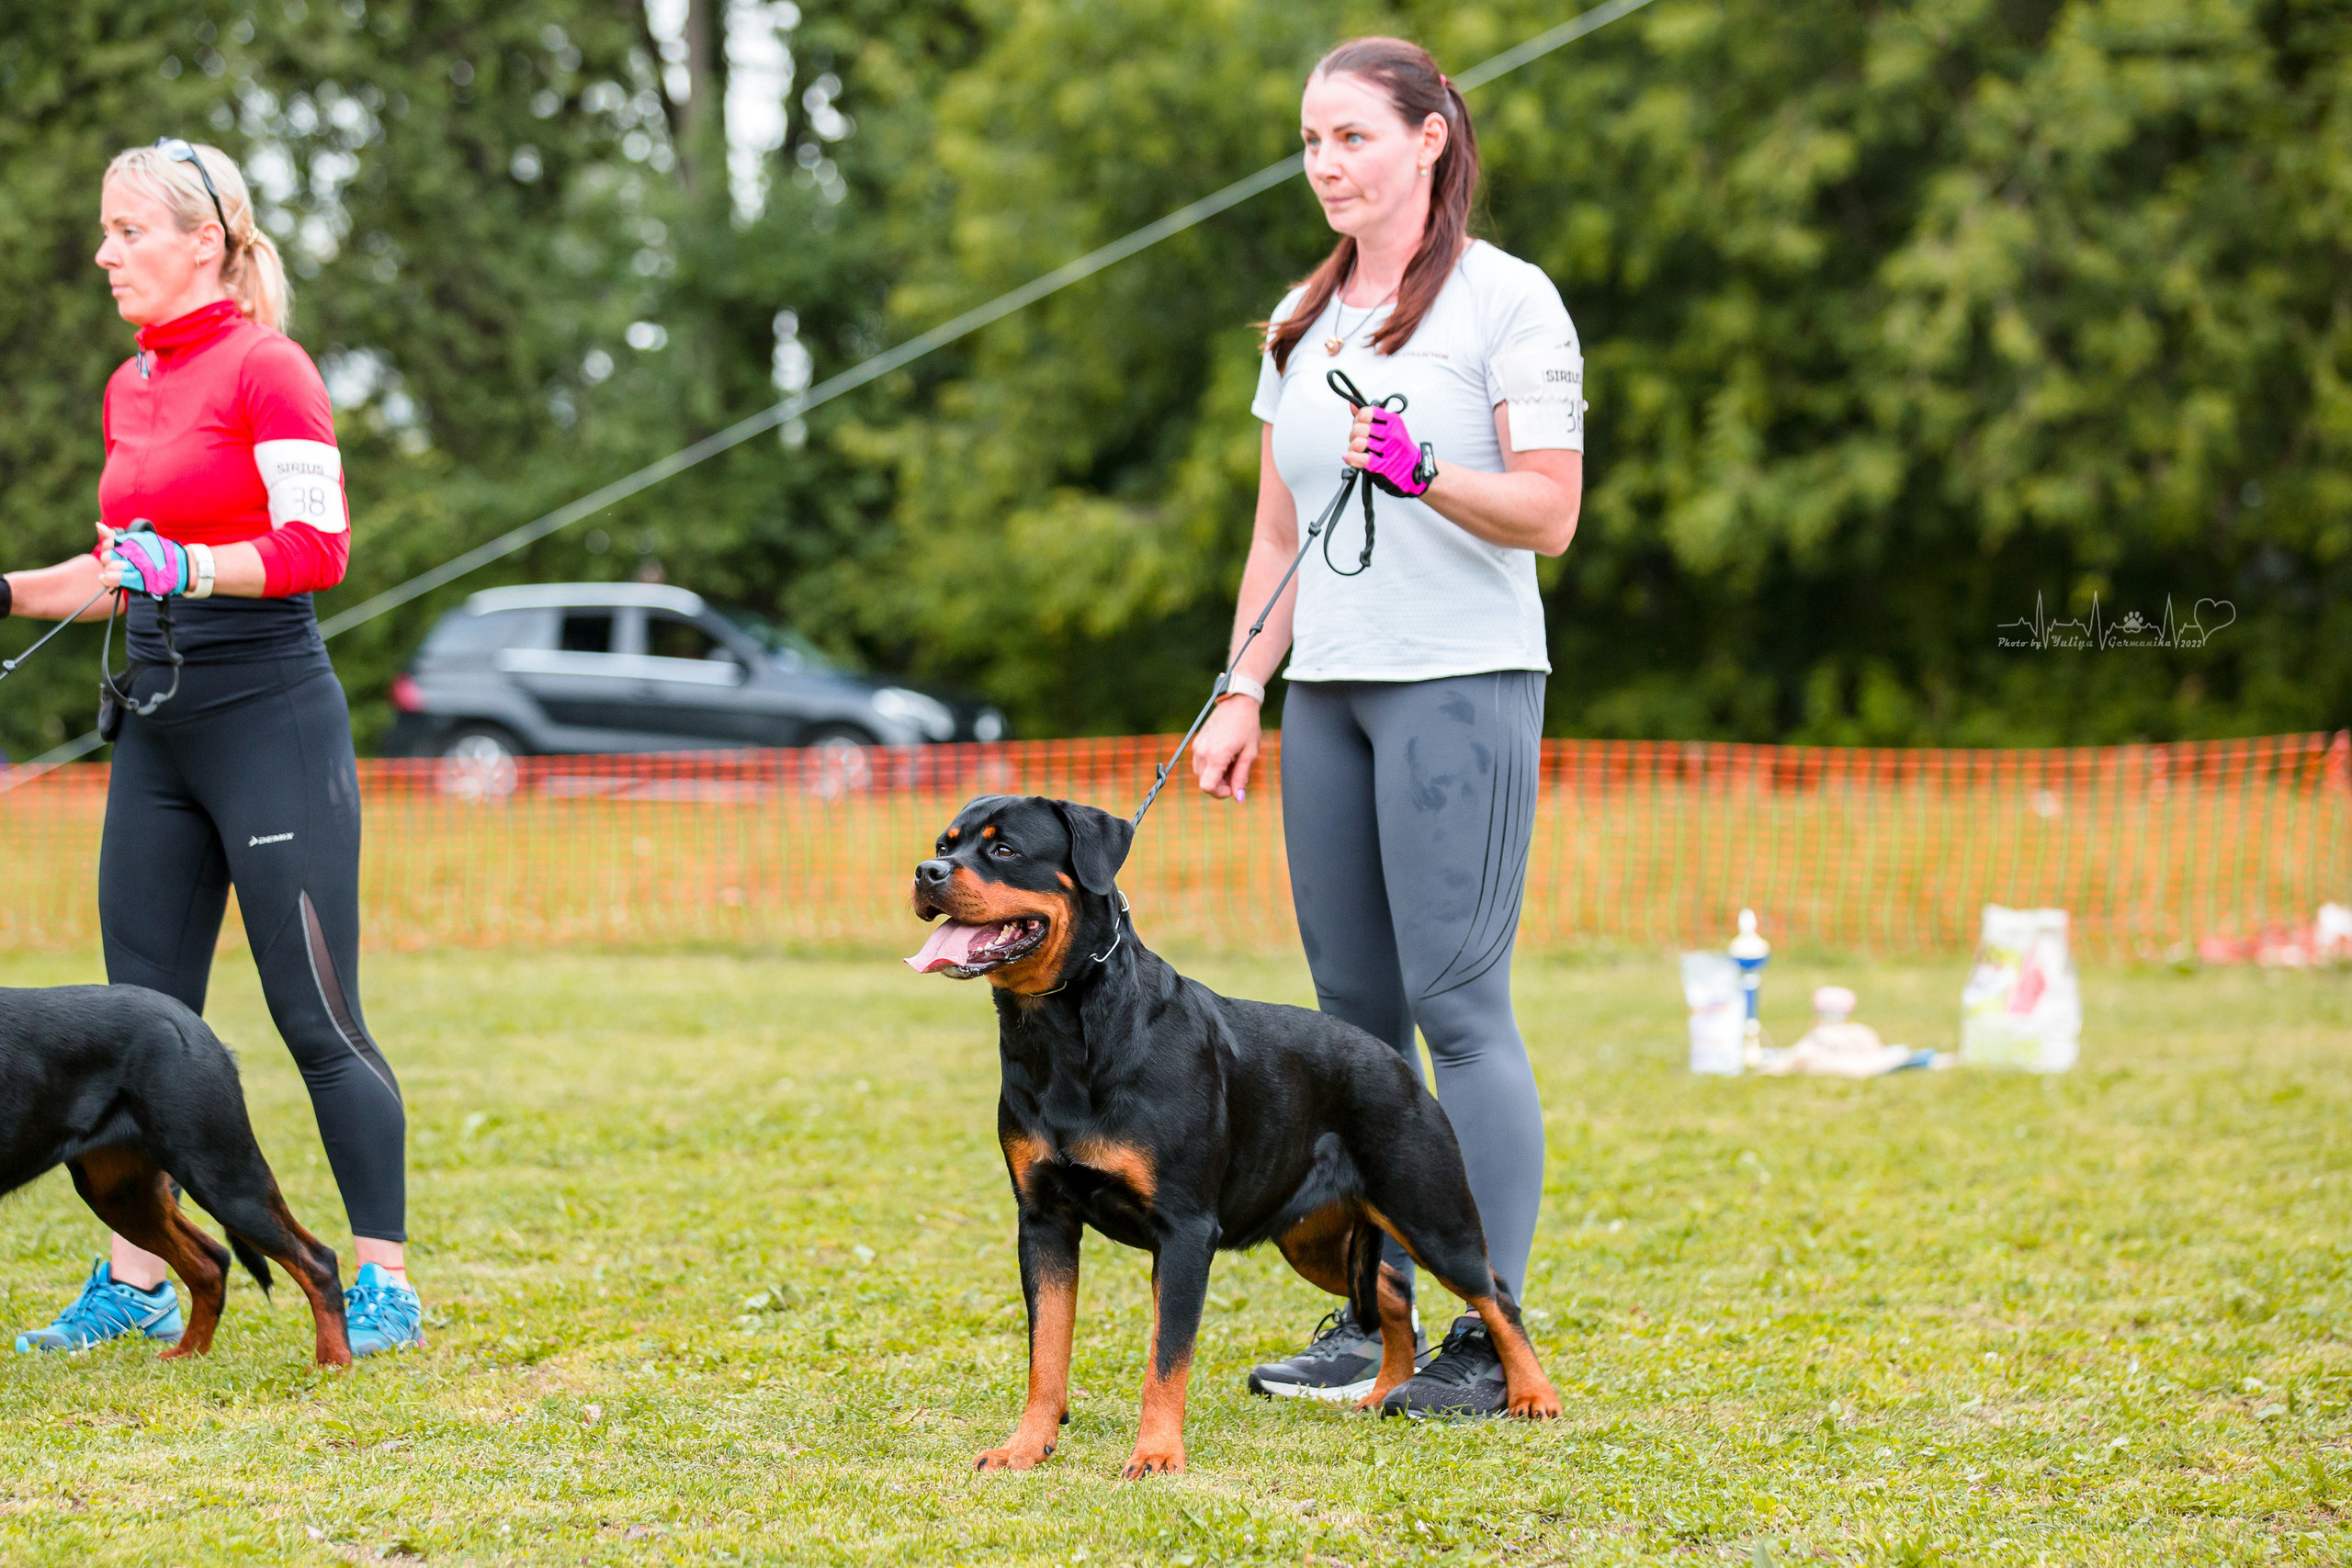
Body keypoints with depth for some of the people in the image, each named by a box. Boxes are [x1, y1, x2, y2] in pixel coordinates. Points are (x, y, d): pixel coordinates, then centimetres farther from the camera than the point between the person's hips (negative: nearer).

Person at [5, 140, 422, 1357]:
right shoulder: (129, 388, 14)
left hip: (271, 716, -8)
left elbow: (319, 547, -18)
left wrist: (187, 566, -30)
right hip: (158, 721, 8)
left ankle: (387, 1286, 1)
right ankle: (136, 1282, 15)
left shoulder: (265, 369, -9)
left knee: (317, 1017, -6)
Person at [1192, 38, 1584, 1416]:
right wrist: (1243, 693, 13)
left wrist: (1426, 475, -26)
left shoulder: (1508, 301, -4)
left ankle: (1494, 1339, -7)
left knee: (1459, 1003, -10)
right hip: (1329, 686, 7)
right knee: (1354, 1008, 7)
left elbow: (1549, 514, -10)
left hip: (1463, 682, -7)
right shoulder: (1301, 323, 16)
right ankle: (1370, 1316, 13)